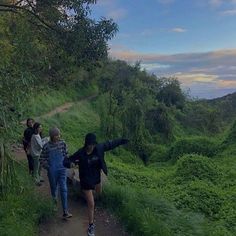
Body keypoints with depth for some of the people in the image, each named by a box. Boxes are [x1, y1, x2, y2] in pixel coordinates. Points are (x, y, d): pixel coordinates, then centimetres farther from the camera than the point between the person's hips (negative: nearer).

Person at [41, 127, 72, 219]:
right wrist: (47, 166, -5)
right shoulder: (47, 146, -9)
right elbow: (43, 157, 2)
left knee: (63, 189, -4)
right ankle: (54, 196, 52)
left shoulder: (63, 144, -2)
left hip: (62, 169, 1)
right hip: (52, 171, -1)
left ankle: (65, 212, -3)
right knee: (54, 186, 15)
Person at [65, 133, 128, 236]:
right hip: (86, 180, -5)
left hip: (96, 177, 5)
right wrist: (71, 164, -47)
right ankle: (91, 225, 18)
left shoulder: (99, 148, -17)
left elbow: (110, 144, -2)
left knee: (98, 192, 34)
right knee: (91, 204, -2)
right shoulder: (80, 153, -27)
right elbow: (66, 161, -24)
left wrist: (122, 141, 4)